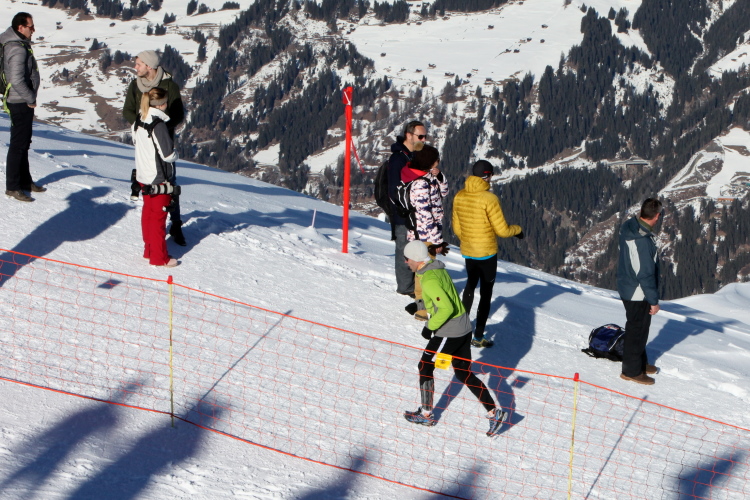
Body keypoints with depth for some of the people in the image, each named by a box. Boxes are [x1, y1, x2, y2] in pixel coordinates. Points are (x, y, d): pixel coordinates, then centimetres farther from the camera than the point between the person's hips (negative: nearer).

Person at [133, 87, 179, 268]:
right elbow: (168, 154, -21)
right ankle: (158, 257, 9)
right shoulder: (158, 125, -24)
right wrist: (175, 154, 0)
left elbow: (134, 139, 17)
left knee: (148, 212, 18)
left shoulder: (139, 120, 0)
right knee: (158, 216, 2)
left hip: (143, 176, 8)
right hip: (159, 178, -8)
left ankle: (149, 249, 28)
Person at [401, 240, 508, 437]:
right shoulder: (438, 269, 9)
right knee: (464, 373, 14)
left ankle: (425, 414, 18)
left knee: (425, 367, 9)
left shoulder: (428, 279, -20)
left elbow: (446, 308, -26)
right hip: (464, 328, 9)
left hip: (448, 333, -9)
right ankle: (494, 412, 10)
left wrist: (430, 326, -16)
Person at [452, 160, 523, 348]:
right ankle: (478, 336, 9)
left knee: (470, 286, 27)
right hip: (487, 253, -6)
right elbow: (502, 230, -18)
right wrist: (517, 230, 3)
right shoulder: (488, 198, -21)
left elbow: (456, 228, 7)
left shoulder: (459, 197, -3)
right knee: (486, 293, 7)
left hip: (467, 252, 6)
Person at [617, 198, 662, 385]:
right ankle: (631, 371, 19)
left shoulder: (629, 227, -2)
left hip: (626, 287, 9)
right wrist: (654, 301, -17)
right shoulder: (643, 240, -30)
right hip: (638, 294, -9)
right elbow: (645, 274, -25)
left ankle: (640, 363, 38)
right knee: (637, 330, 6)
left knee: (639, 327, 23)